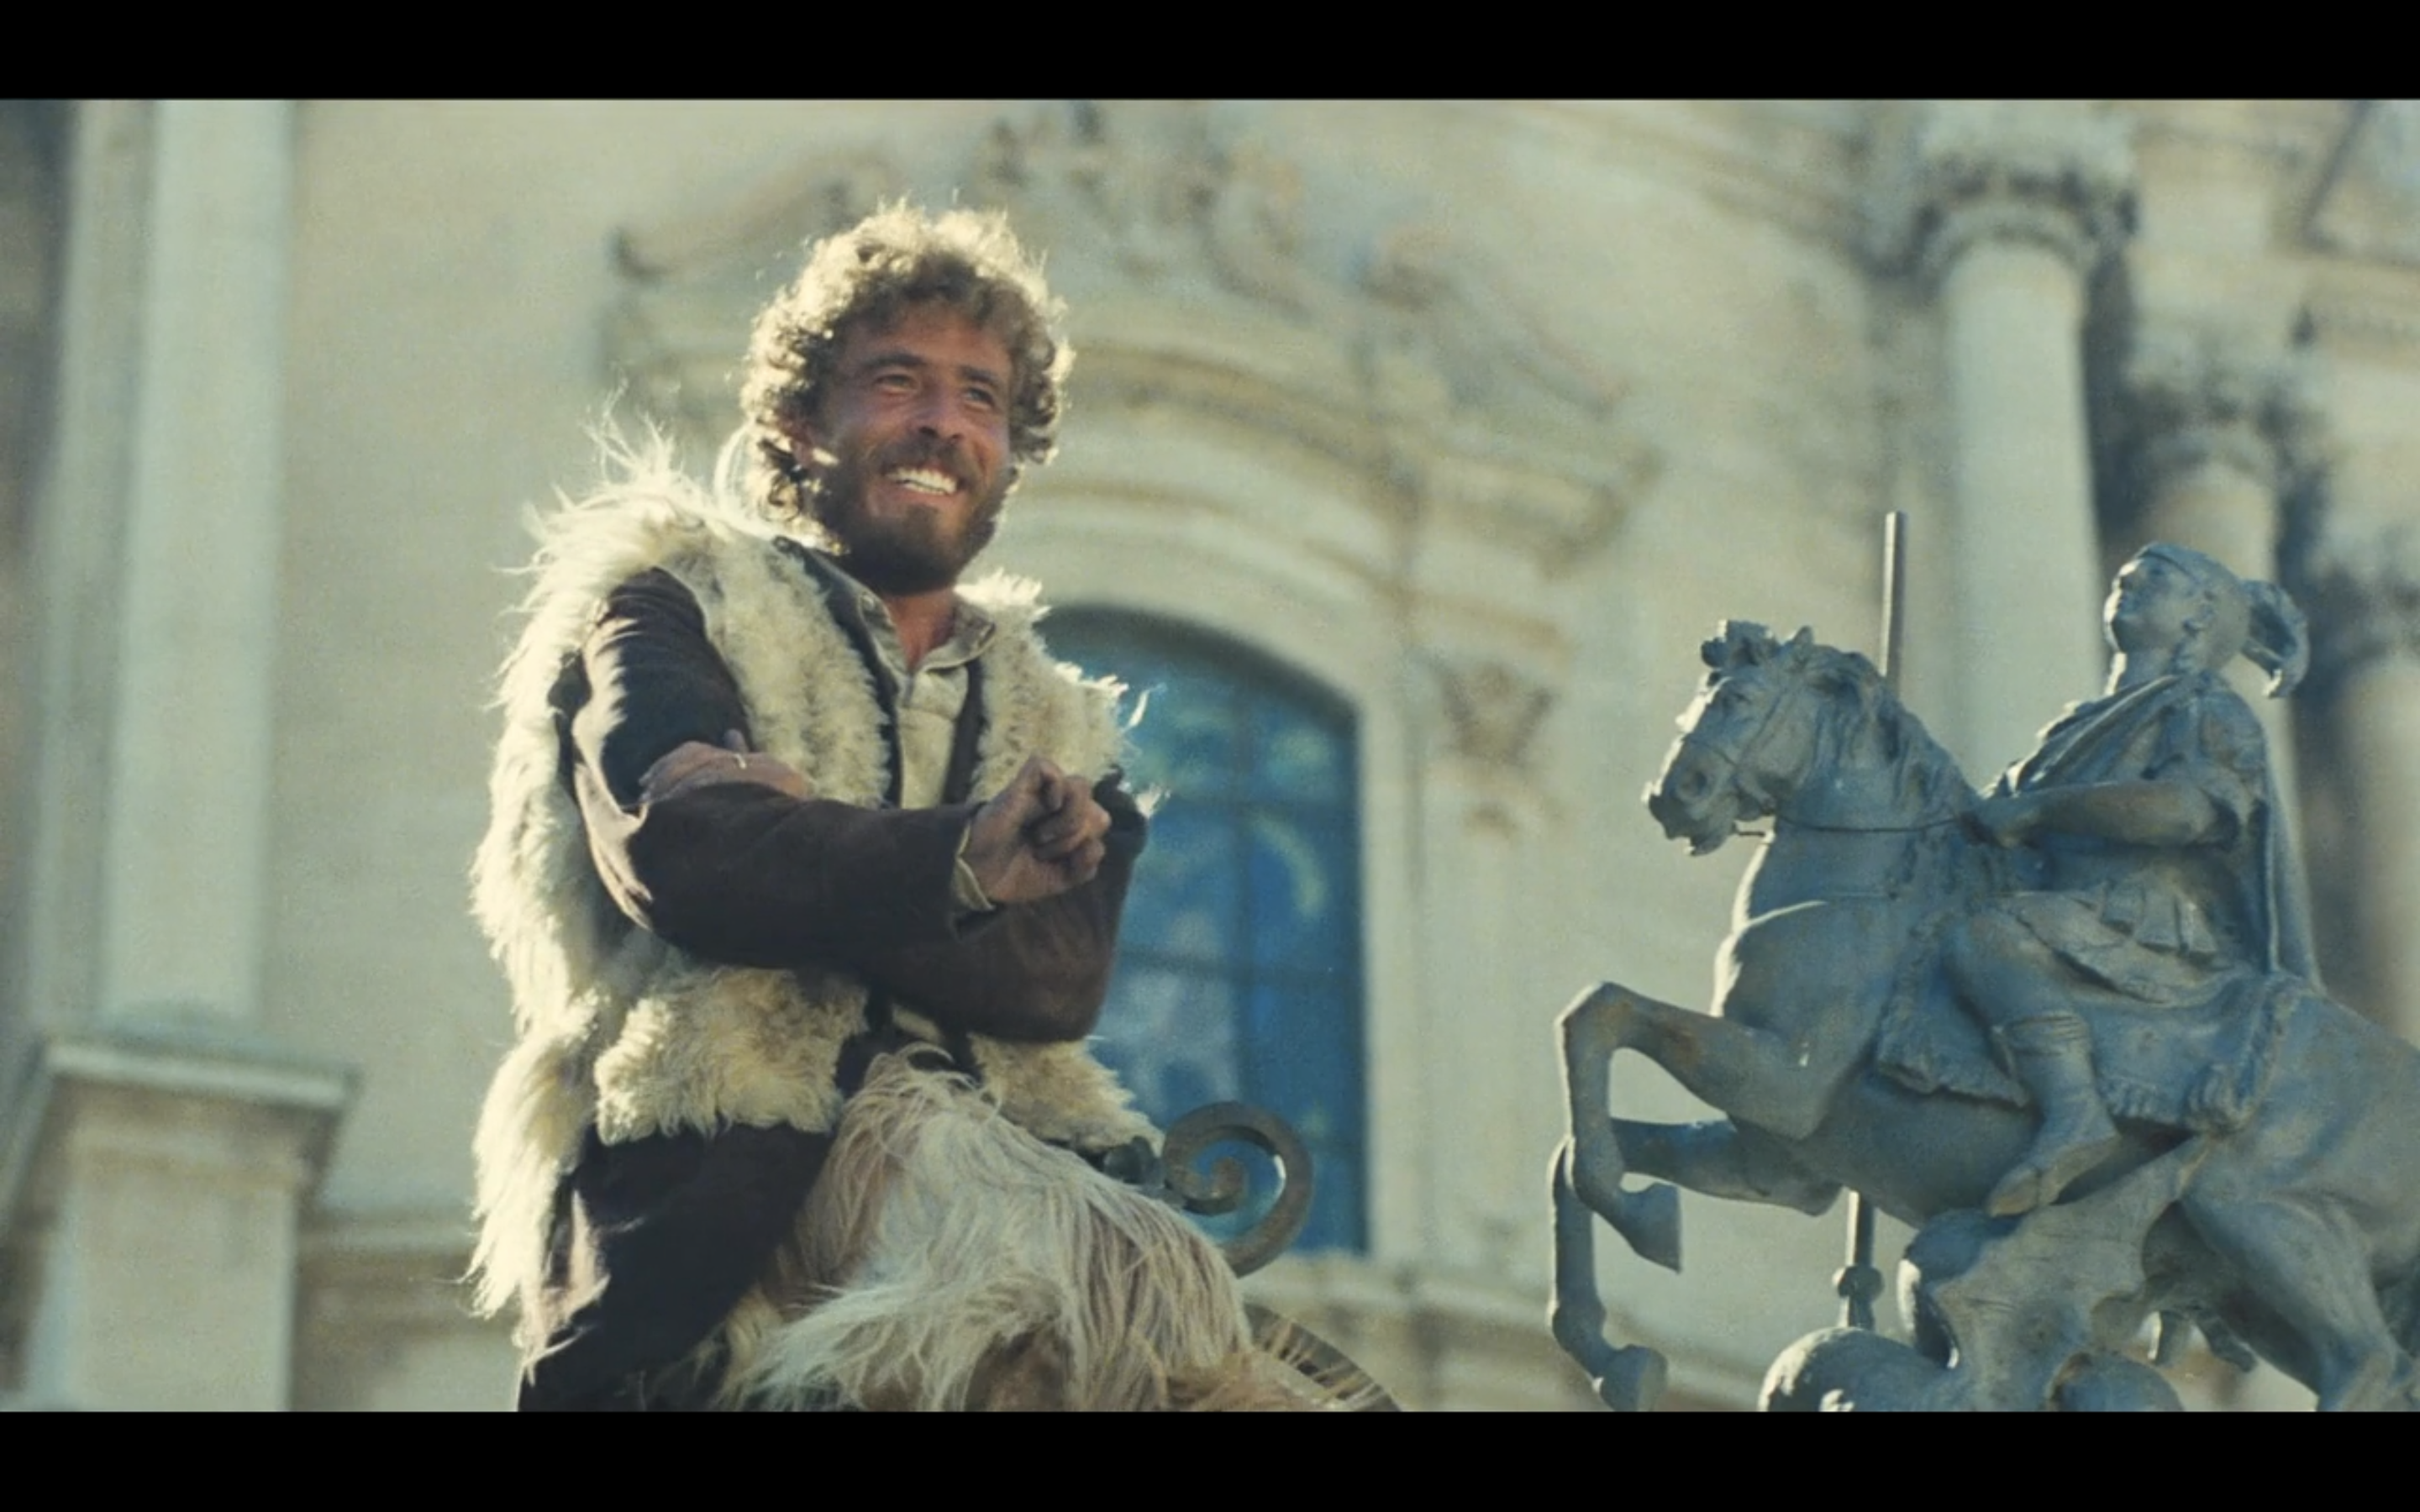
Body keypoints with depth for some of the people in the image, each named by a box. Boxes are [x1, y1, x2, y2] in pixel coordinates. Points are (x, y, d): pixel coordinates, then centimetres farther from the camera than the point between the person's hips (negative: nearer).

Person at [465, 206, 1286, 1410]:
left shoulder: (1052, 724, 24)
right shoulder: (677, 609, 14)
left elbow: (1062, 979, 1)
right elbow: (670, 851, -9)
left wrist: (798, 862, -11)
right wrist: (959, 862, -17)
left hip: (993, 1165, 4)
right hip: (722, 1186, -4)